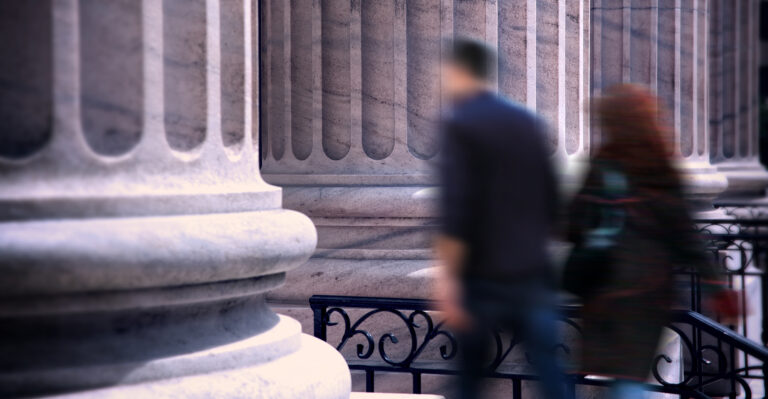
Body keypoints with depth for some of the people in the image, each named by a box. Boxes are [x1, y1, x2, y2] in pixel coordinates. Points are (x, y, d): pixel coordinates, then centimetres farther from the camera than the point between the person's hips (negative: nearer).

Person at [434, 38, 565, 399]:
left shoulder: (458, 124, -8)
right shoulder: (528, 121, 11)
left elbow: (456, 209, -17)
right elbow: (550, 201, 14)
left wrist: (449, 277, -15)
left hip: (484, 276, -5)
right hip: (533, 273, 5)